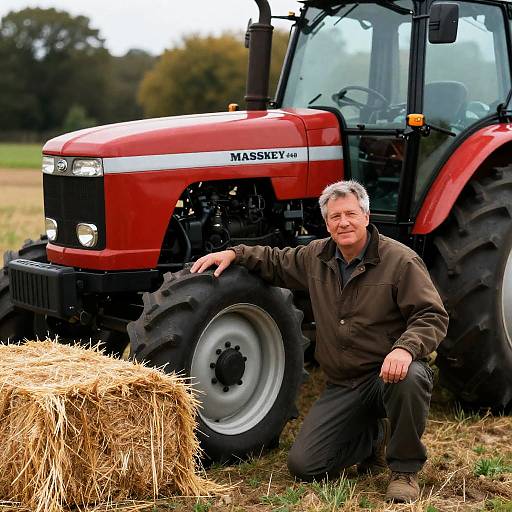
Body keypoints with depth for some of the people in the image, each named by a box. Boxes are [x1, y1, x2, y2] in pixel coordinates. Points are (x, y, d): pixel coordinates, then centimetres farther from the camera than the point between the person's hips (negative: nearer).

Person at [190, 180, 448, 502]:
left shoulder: (400, 260, -11)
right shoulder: (316, 257, 5)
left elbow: (432, 316, -15)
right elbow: (276, 262, 23)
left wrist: (406, 348, -33)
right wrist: (235, 254, 8)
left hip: (389, 373, -4)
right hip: (343, 386, 4)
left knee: (410, 378, -42)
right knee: (303, 465, -6)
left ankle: (406, 469, -15)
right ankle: (374, 437, 22)